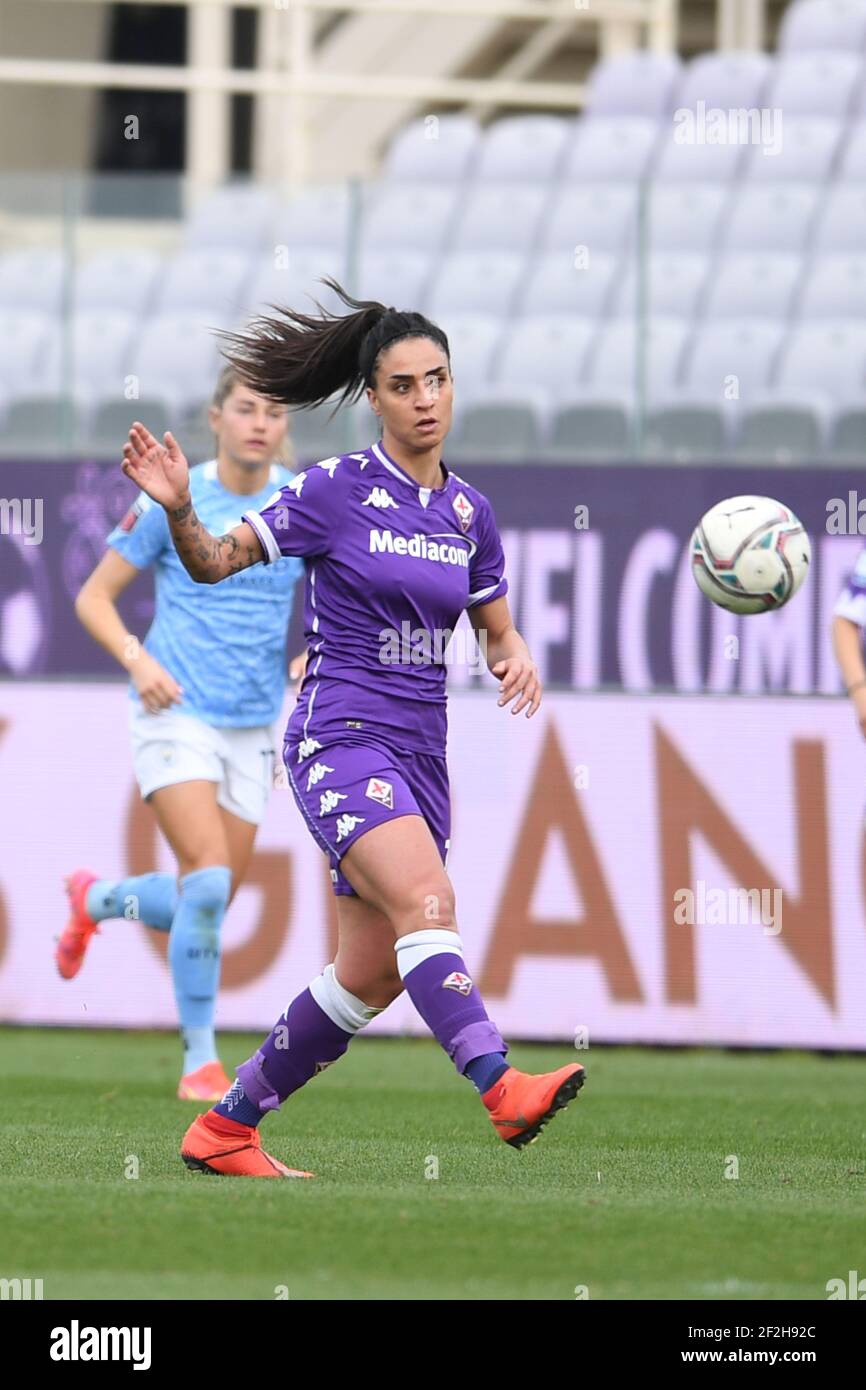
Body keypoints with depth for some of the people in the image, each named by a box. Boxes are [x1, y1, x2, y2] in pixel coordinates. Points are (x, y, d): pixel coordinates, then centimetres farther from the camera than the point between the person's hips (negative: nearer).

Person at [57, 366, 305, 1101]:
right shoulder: (172, 501, -7)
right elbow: (94, 597, 0)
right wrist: (138, 659, -17)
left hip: (253, 727, 4)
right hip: (177, 712, -4)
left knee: (207, 905, 7)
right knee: (209, 878, -21)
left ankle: (97, 900, 40)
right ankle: (200, 1058, -9)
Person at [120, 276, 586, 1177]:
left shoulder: (467, 511, 11)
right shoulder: (336, 491, -4)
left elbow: (497, 631, 21)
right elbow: (215, 562, 0)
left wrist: (517, 659, -2)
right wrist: (179, 509, -20)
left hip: (418, 756, 7)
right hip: (340, 739, -7)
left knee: (371, 977, 6)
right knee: (426, 901, -29)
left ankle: (224, 1131, 19)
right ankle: (503, 1091, -44)